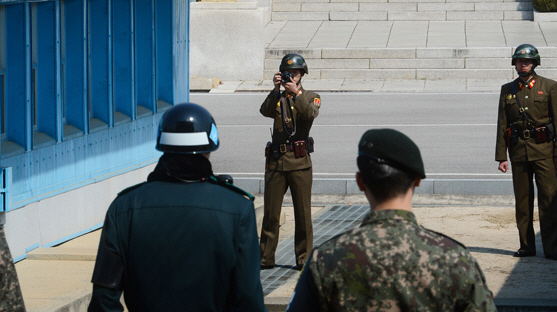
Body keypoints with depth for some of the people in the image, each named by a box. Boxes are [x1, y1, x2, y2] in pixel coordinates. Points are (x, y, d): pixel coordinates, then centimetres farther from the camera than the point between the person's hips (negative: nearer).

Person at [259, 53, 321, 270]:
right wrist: (276, 90, -18)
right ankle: (266, 258, 9)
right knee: (270, 213, 3)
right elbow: (265, 111, -8)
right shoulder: (277, 98, 13)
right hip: (276, 161, 2)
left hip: (299, 162, -2)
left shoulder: (311, 97, 8)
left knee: (303, 213, 0)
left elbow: (311, 114, -14)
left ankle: (304, 258, 7)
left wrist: (297, 93, -21)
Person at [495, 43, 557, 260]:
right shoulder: (507, 90, 10)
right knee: (522, 201, 5)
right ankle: (526, 246, 12)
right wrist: (501, 156, 3)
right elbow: (502, 125, 9)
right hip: (518, 150, 3)